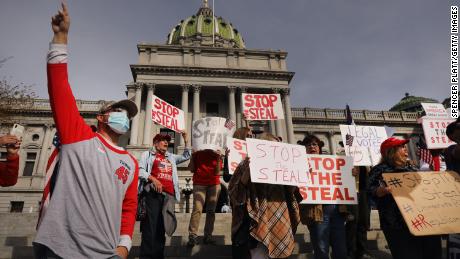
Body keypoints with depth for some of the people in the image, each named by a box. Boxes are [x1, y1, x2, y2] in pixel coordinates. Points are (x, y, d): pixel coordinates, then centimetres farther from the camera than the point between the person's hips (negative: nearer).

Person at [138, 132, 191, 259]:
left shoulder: (171, 157, 29)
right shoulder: (147, 154, 14)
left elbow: (186, 156, 31)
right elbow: (140, 170, 2)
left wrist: (186, 140, 22)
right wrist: (152, 179, -14)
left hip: (169, 194, 5)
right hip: (153, 192, -5)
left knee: (162, 226, 4)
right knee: (151, 224, -10)